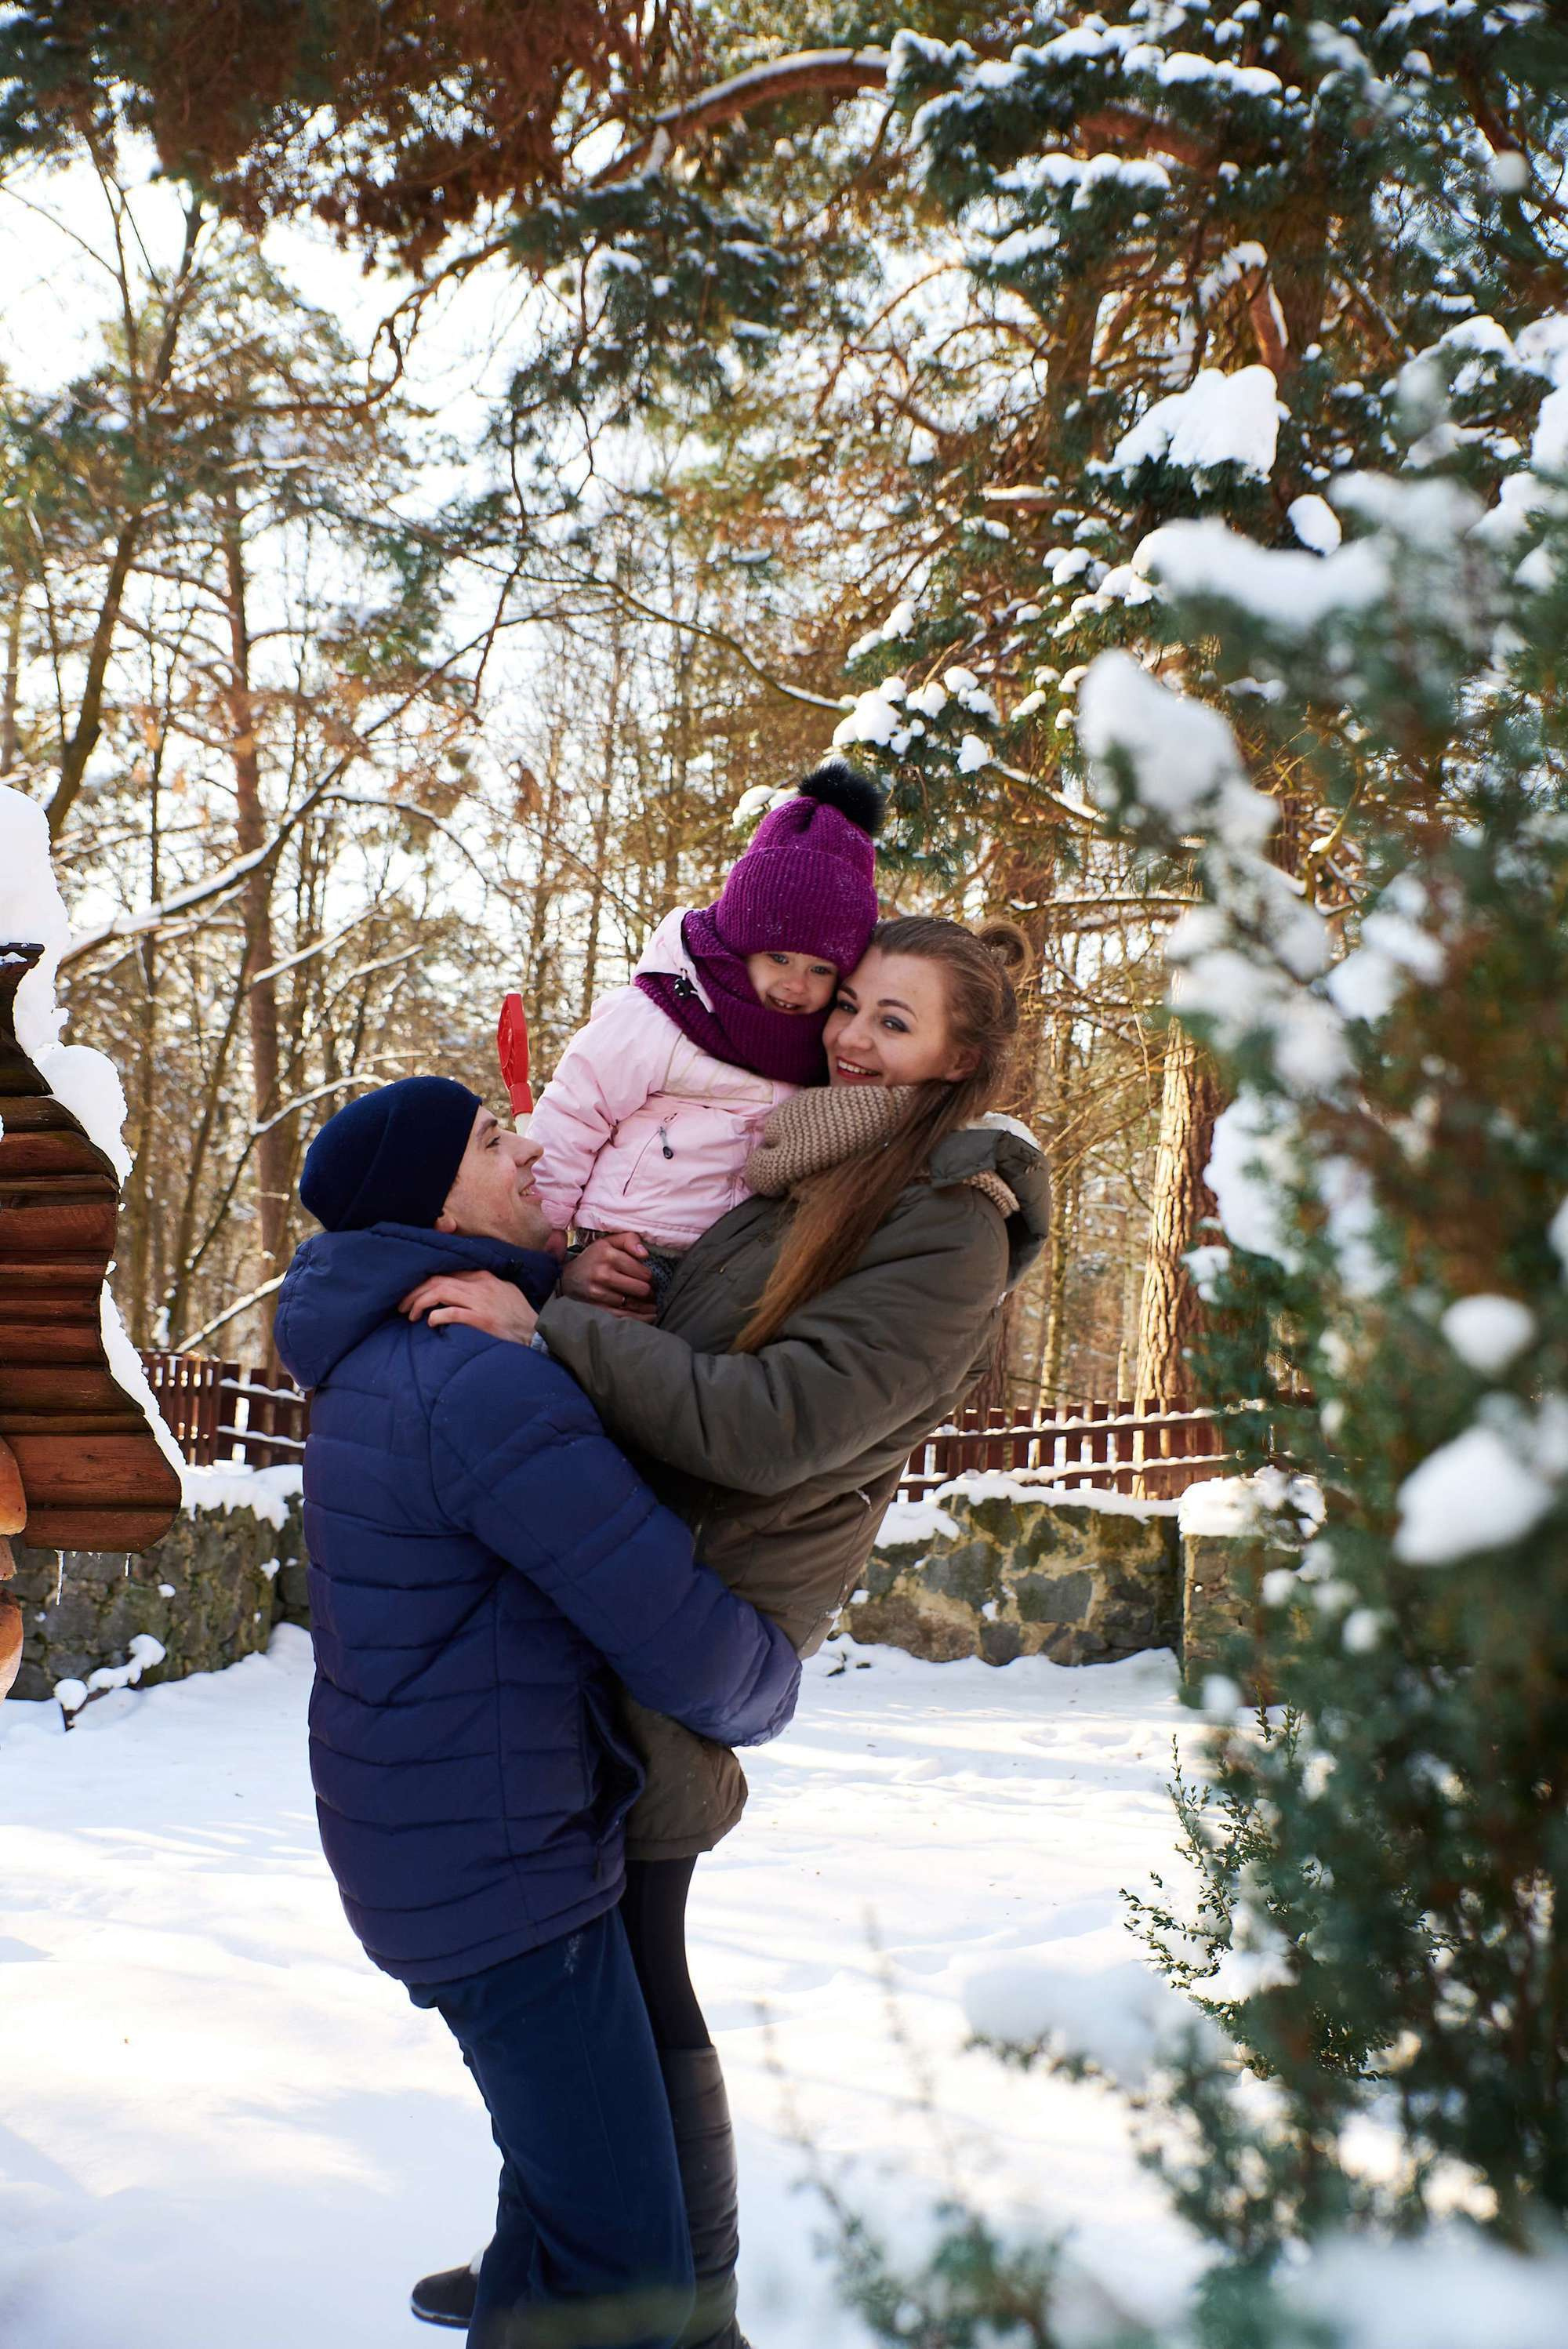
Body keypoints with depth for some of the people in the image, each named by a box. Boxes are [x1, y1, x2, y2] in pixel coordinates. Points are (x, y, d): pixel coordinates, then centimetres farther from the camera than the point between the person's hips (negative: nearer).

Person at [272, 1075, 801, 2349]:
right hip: (495, 1873, -10)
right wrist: (770, 1687, 1)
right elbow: (680, 1633, -22)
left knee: (572, 2172, 25)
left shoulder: (389, 1354, 7)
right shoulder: (483, 1388, -25)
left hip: (441, 1839, 11)